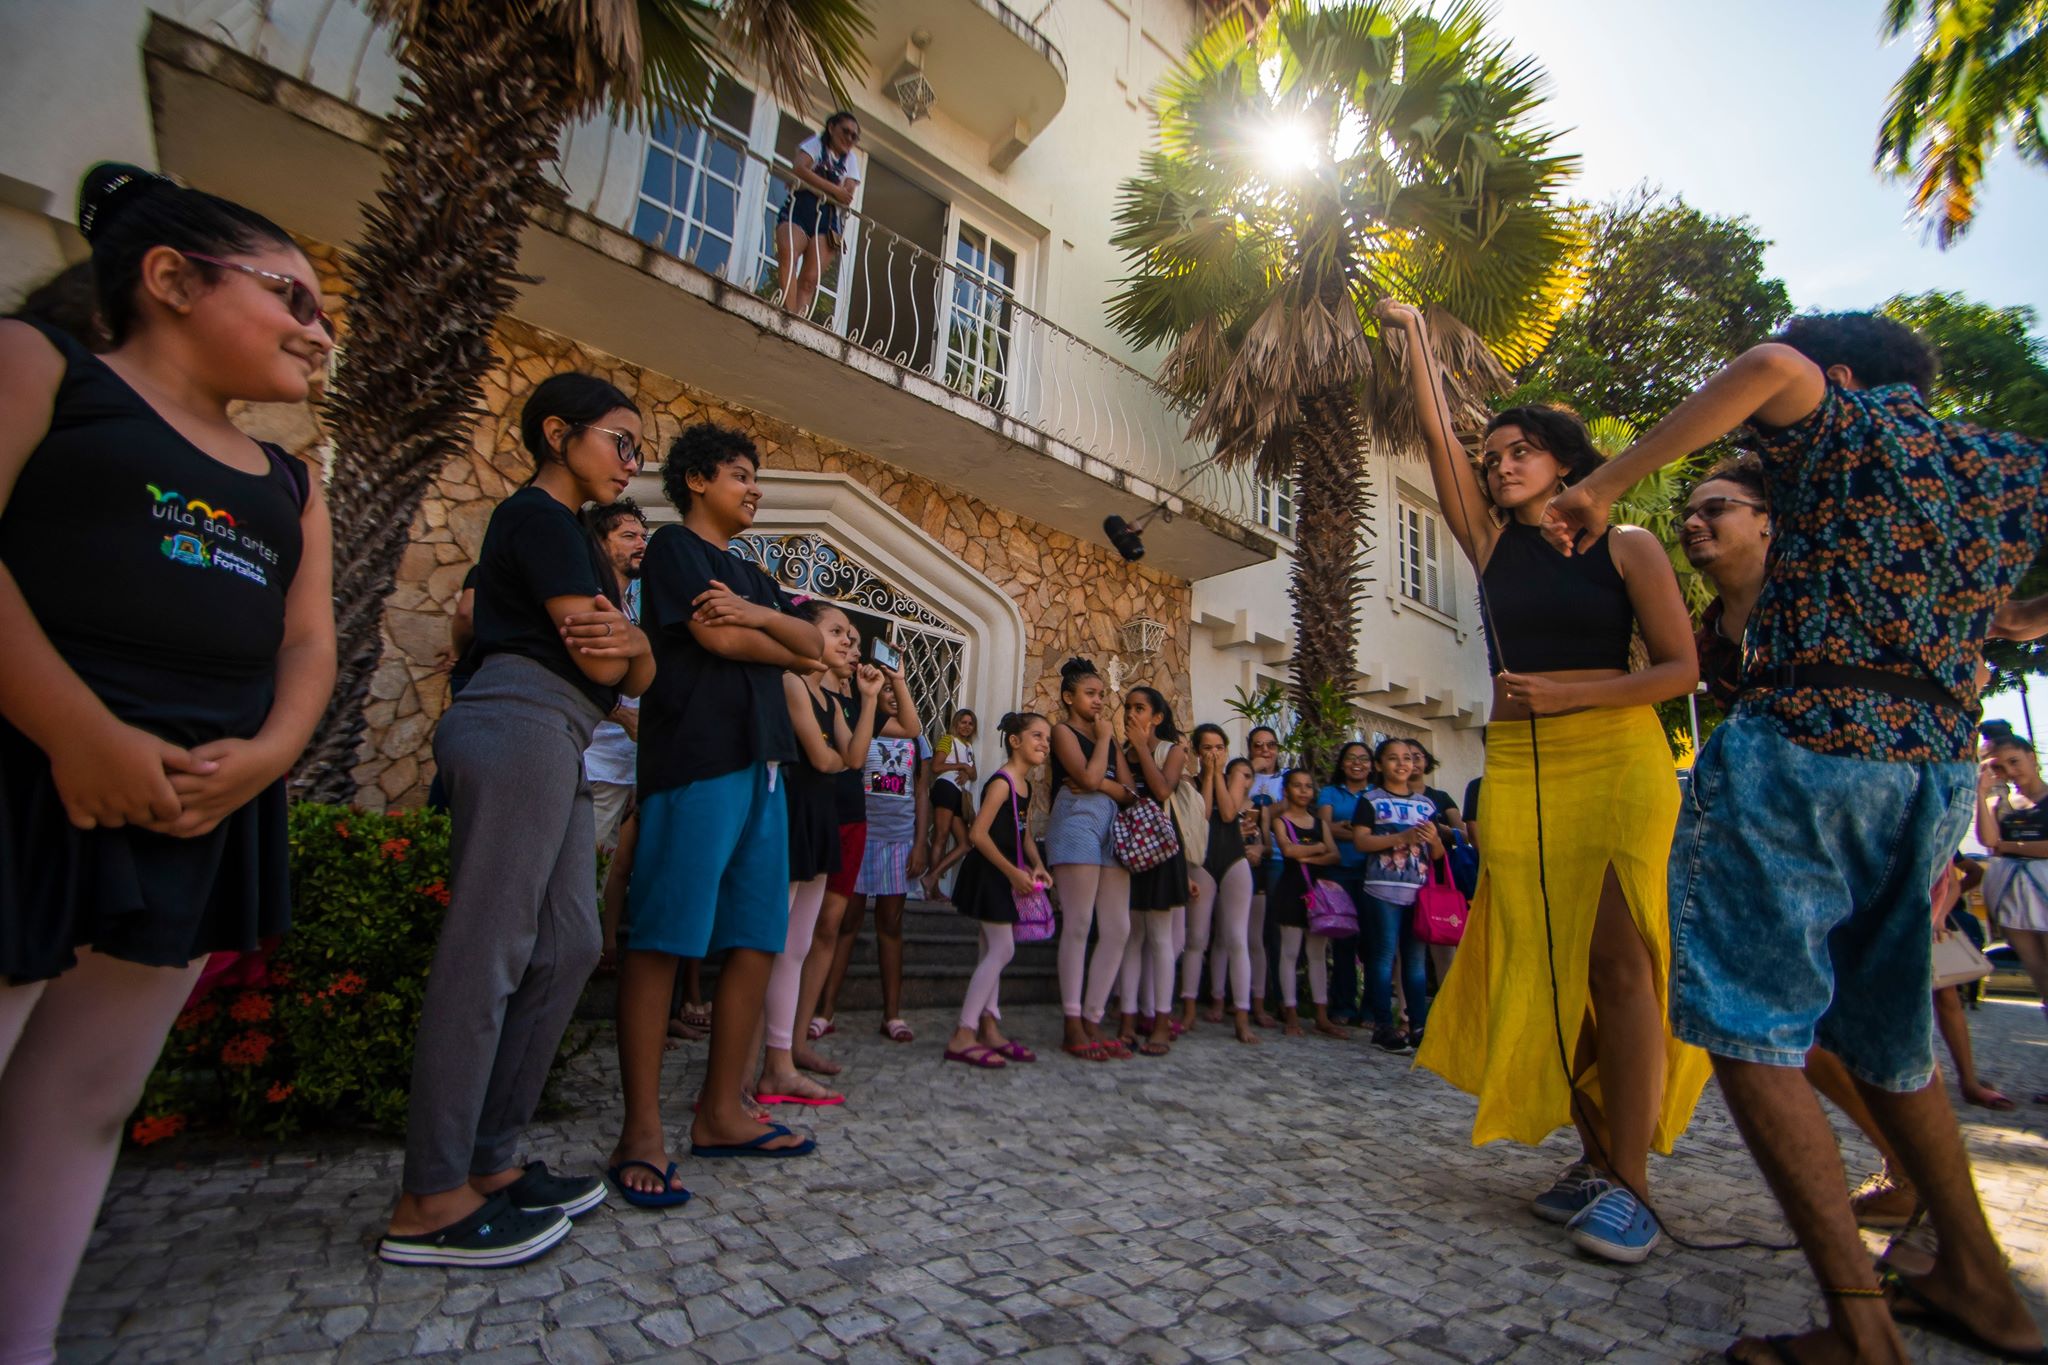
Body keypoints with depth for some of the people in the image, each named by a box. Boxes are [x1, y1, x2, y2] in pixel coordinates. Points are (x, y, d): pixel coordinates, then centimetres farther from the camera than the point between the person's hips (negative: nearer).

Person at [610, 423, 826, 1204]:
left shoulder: (751, 574, 26)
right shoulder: (674, 546, 4)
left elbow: (814, 642, 13)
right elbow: (717, 638, -9)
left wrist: (759, 615, -7)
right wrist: (791, 654, 8)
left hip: (760, 763, 8)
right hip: (694, 758, -8)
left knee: (756, 941, 5)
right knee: (662, 940, -5)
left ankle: (721, 1113, 15)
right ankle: (642, 1130, 2)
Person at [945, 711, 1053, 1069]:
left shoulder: (1025, 784, 11)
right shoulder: (1001, 782, -17)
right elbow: (978, 834, -23)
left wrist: (1036, 865, 2)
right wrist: (1012, 872, -21)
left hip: (1005, 875, 10)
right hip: (988, 874, -10)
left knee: (993, 951, 14)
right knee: (1002, 950, -9)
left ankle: (989, 1028, 23)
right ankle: (962, 1035, -3)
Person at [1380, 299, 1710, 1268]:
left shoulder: (1626, 548, 5)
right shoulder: (1491, 543, 12)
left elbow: (1680, 668, -1)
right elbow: (1438, 442, 7)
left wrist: (1570, 692, -14)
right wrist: (1414, 341, 8)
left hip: (1615, 758, -3)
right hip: (1516, 766, 3)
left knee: (1616, 960, -7)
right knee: (1546, 963, 4)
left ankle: (1628, 1181, 2)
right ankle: (1596, 1156, 17)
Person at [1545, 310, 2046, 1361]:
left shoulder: (1847, 426, 4)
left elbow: (1774, 365, -19)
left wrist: (1603, 487, -18)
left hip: (1803, 750, -7)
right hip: (1939, 770, 8)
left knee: (1751, 1026, -4)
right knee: (1884, 1031, 21)